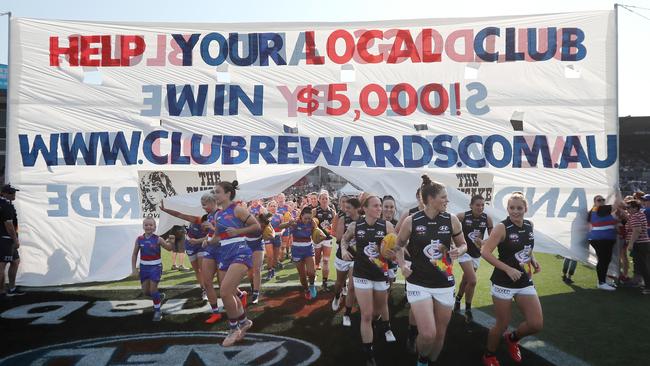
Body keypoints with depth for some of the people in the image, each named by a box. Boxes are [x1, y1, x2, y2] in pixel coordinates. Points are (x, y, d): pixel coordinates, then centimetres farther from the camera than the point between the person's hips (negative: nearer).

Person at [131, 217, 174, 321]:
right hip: (144, 266, 4)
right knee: (145, 291, 7)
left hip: (156, 266, -4)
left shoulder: (157, 239, -11)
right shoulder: (139, 239, -4)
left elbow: (169, 248, -11)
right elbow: (134, 255, 4)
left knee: (153, 289, -9)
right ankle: (159, 297, 37)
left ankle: (157, 311, 8)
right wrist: (134, 268, -2)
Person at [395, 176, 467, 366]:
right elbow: (398, 246, 8)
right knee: (427, 334, -14)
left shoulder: (451, 220, -2)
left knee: (440, 333, 13)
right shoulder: (411, 221, -8)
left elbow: (463, 244, 12)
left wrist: (459, 251, -10)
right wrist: (403, 266, -7)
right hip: (419, 283, -3)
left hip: (445, 284, 3)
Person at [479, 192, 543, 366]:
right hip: (504, 283, -5)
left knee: (536, 324, 2)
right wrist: (508, 269, -25)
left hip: (525, 282, 6)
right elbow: (485, 252, -20)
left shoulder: (529, 225, 3)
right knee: (502, 325, 4)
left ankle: (512, 338, 34)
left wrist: (533, 261, 2)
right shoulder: (502, 227, -16)